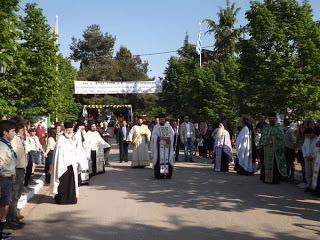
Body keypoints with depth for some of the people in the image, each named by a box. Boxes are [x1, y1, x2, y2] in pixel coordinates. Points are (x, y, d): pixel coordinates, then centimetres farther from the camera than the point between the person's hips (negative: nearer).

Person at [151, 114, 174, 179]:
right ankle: (159, 173, -7)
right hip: (159, 145, -3)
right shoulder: (156, 127, 2)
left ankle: (167, 173, 0)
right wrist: (161, 138, -19)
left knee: (167, 158, -2)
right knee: (160, 158, -7)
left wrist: (169, 138, -14)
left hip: (167, 144, 3)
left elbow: (172, 133, 5)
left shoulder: (168, 126, 11)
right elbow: (154, 136, -6)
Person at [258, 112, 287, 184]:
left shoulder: (278, 127, 1)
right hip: (265, 149, 5)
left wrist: (272, 138, -17)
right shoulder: (265, 127, 15)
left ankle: (275, 179, 2)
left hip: (274, 150, -4)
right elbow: (262, 137, 19)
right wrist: (260, 146, 12)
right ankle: (266, 178, 15)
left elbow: (282, 137, -8)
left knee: (274, 164, -5)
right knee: (266, 164, 7)